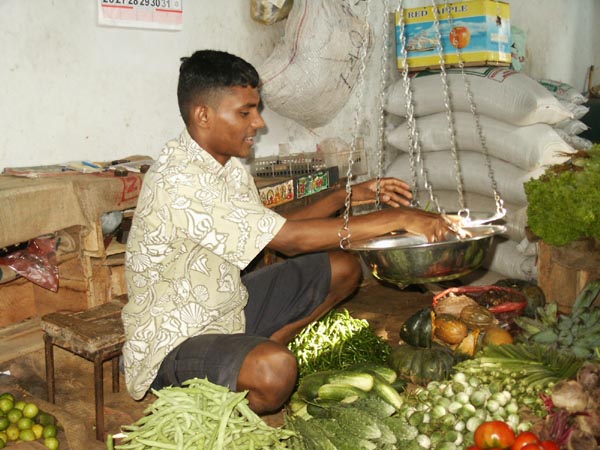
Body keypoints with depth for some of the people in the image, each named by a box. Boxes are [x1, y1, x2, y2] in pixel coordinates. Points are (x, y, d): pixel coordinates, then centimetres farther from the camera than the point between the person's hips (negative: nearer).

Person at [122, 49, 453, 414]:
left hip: (227, 308, 9)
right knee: (275, 369, -39)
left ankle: (254, 350, 3)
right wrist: (398, 219, -24)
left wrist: (348, 196, 0)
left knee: (344, 267, 6)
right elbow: (289, 238, -29)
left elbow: (275, 229, 11)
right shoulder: (178, 179, -27)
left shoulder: (228, 164, 3)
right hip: (173, 340, -9)